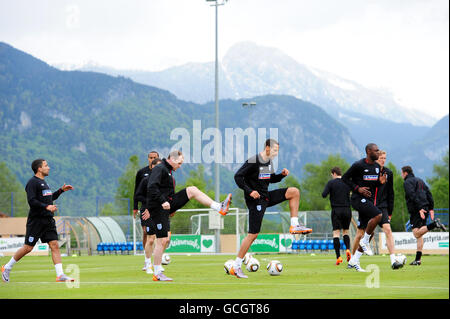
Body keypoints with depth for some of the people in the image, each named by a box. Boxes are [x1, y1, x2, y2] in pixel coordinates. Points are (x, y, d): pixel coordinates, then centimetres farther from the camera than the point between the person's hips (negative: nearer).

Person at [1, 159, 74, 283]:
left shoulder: (43, 182, 18)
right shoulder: (32, 182, -10)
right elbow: (31, 201, -20)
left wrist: (61, 190, 22)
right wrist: (46, 207, -27)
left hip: (48, 220, 8)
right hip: (36, 220, -8)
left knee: (55, 245, -4)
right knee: (28, 248, -3)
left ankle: (60, 275, -9)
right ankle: (7, 268, 14)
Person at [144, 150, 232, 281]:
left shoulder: (168, 171, 19)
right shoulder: (159, 169, -12)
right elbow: (152, 188, -26)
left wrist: (150, 209, 27)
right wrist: (162, 201, -30)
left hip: (167, 205, 9)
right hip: (159, 209, -9)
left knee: (192, 190, 0)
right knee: (162, 241, -9)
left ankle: (219, 208, -5)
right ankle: (157, 274, -2)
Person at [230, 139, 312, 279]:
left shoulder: (269, 162, 10)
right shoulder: (253, 162, -16)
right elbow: (238, 176, -17)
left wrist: (282, 175, 4)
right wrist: (249, 191, -24)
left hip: (267, 197, 8)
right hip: (256, 200, -8)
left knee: (294, 192, 0)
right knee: (253, 234, -9)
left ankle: (294, 225, 2)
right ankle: (236, 267, -2)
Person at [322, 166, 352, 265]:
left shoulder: (331, 183, -3)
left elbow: (324, 195, -8)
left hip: (336, 210, -3)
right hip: (347, 210, 3)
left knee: (336, 233, -2)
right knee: (345, 232, 18)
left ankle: (338, 257, -11)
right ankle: (348, 249, -7)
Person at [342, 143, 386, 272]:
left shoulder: (377, 166, 12)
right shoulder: (359, 165, -10)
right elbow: (345, 178, -4)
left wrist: (381, 182, 0)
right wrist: (357, 189, -14)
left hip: (370, 200, 8)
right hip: (359, 199, -8)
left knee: (369, 233, 5)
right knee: (378, 215, -30)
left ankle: (353, 261, 13)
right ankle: (365, 242, -12)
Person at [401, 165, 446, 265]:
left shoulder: (408, 182, -2)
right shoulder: (420, 180, 24)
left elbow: (413, 196, -16)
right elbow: (429, 194, 19)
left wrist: (419, 208, -23)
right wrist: (431, 208, 16)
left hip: (416, 211, -8)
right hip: (425, 210, 8)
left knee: (416, 233, -16)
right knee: (419, 235, 8)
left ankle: (434, 224, -30)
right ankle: (418, 259, 3)